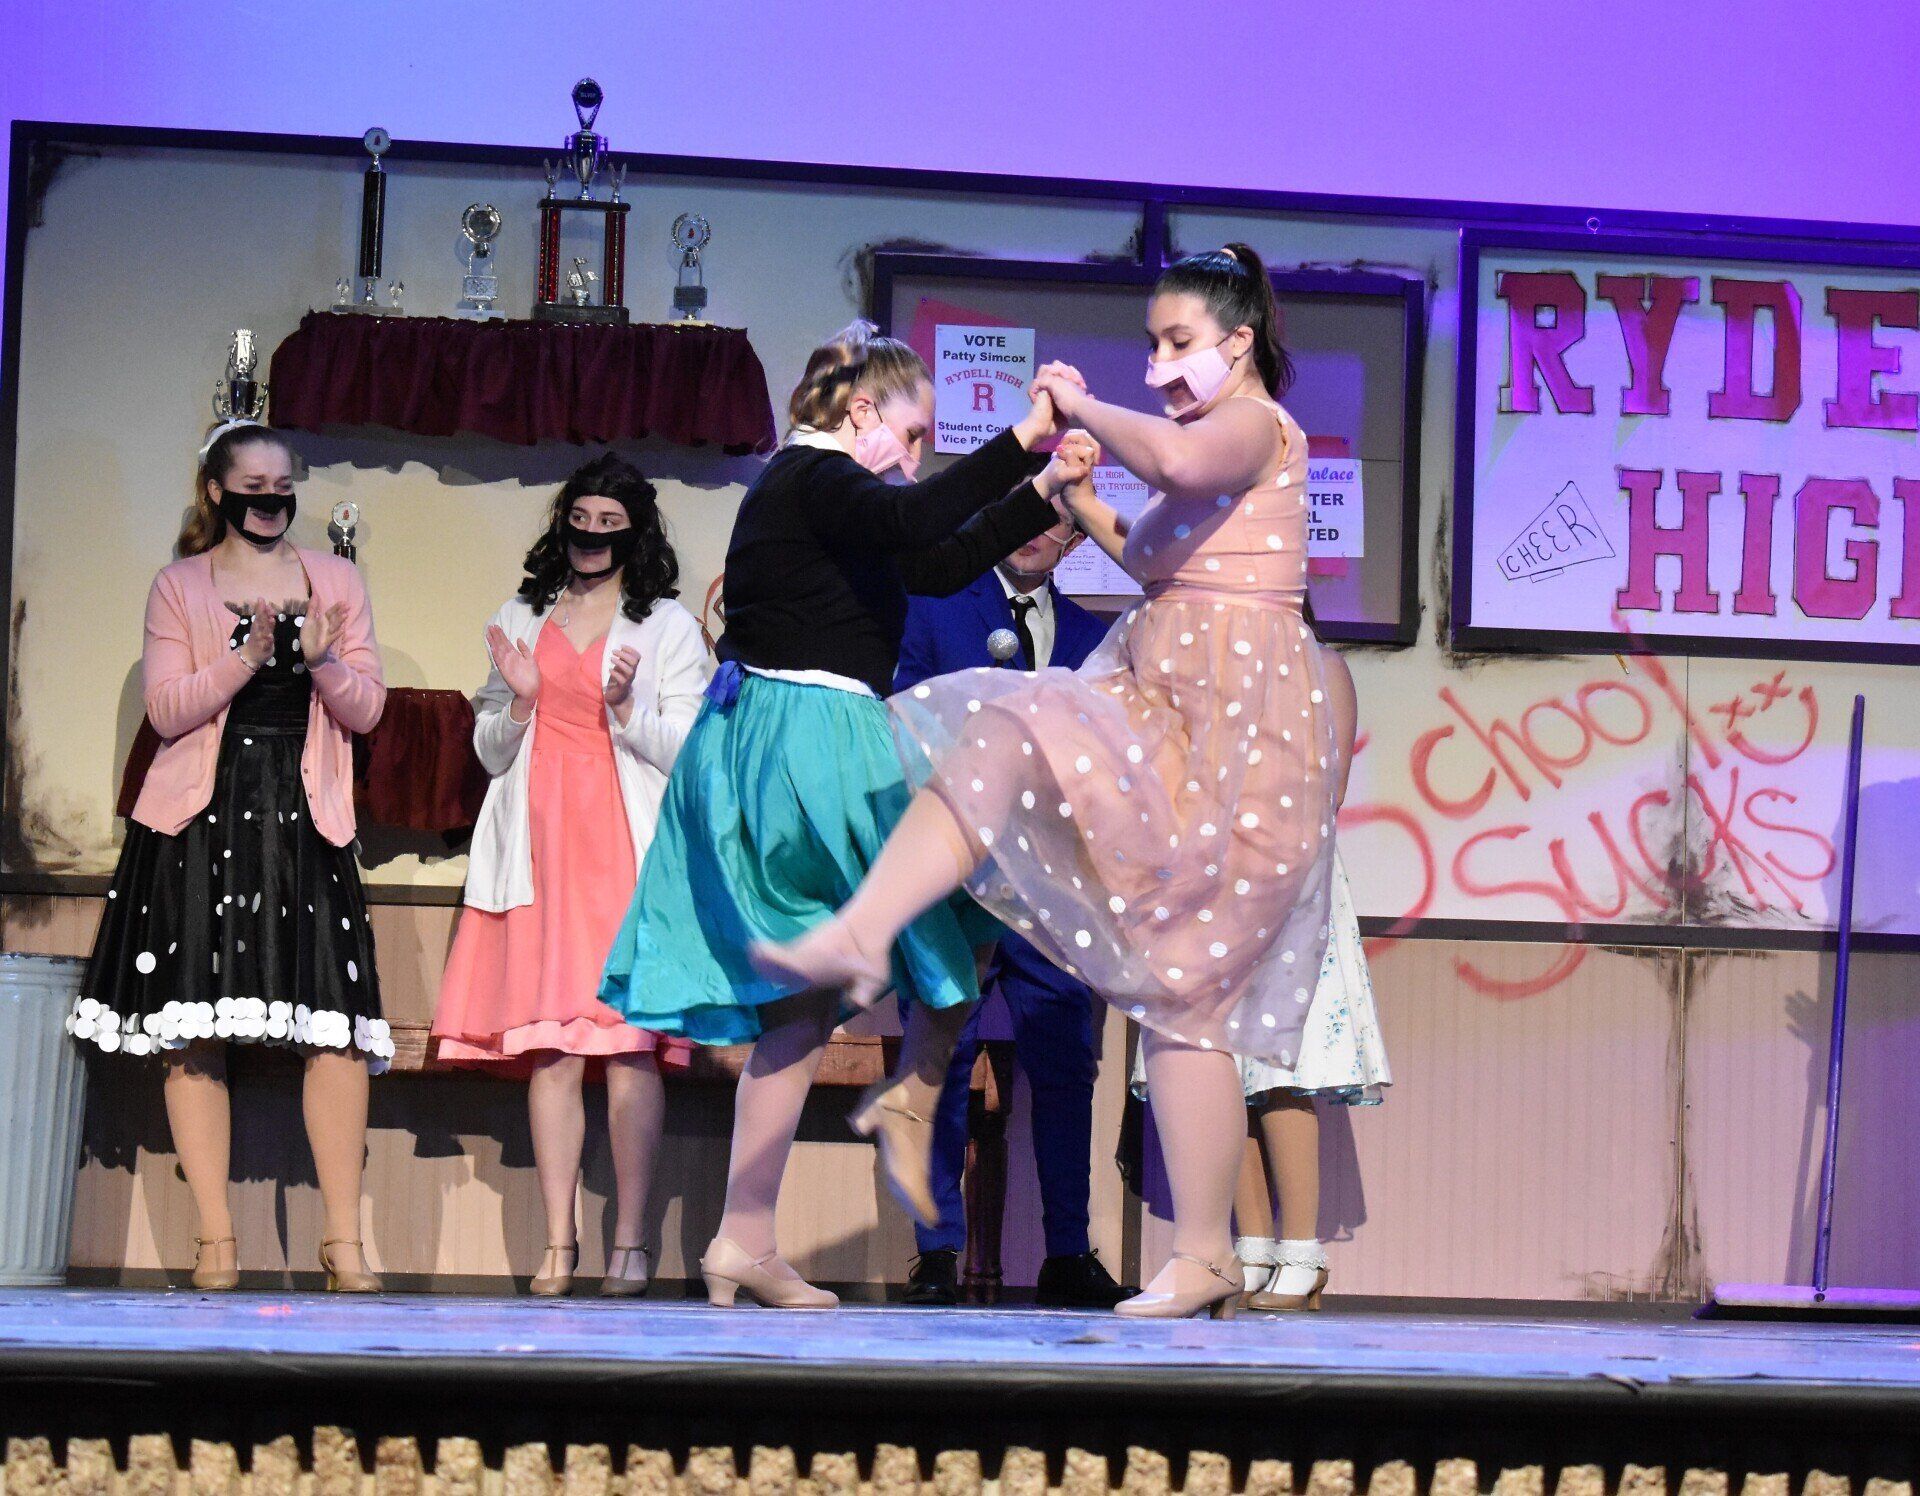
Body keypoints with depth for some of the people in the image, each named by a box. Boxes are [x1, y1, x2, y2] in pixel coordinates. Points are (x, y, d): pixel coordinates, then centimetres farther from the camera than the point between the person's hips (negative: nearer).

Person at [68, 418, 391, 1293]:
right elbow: (165, 709, -2)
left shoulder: (335, 581, 14)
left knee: (337, 1028, -10)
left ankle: (343, 1239, -7)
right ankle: (214, 1240, 1)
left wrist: (322, 660, -11)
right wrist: (247, 656, -15)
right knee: (196, 1030, -4)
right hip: (201, 822, -1)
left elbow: (366, 710, 8)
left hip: (304, 820, 1)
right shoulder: (179, 587, 10)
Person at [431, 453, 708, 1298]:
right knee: (548, 1050, -4)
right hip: (541, 851, 2)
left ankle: (629, 1243, -5)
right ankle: (557, 1243, -3)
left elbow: (688, 752, 3)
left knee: (629, 1044, -8)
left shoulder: (668, 626, 9)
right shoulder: (518, 621, 18)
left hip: (629, 851, -2)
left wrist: (626, 708, -14)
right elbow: (491, 753, 17)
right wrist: (519, 701, -2)